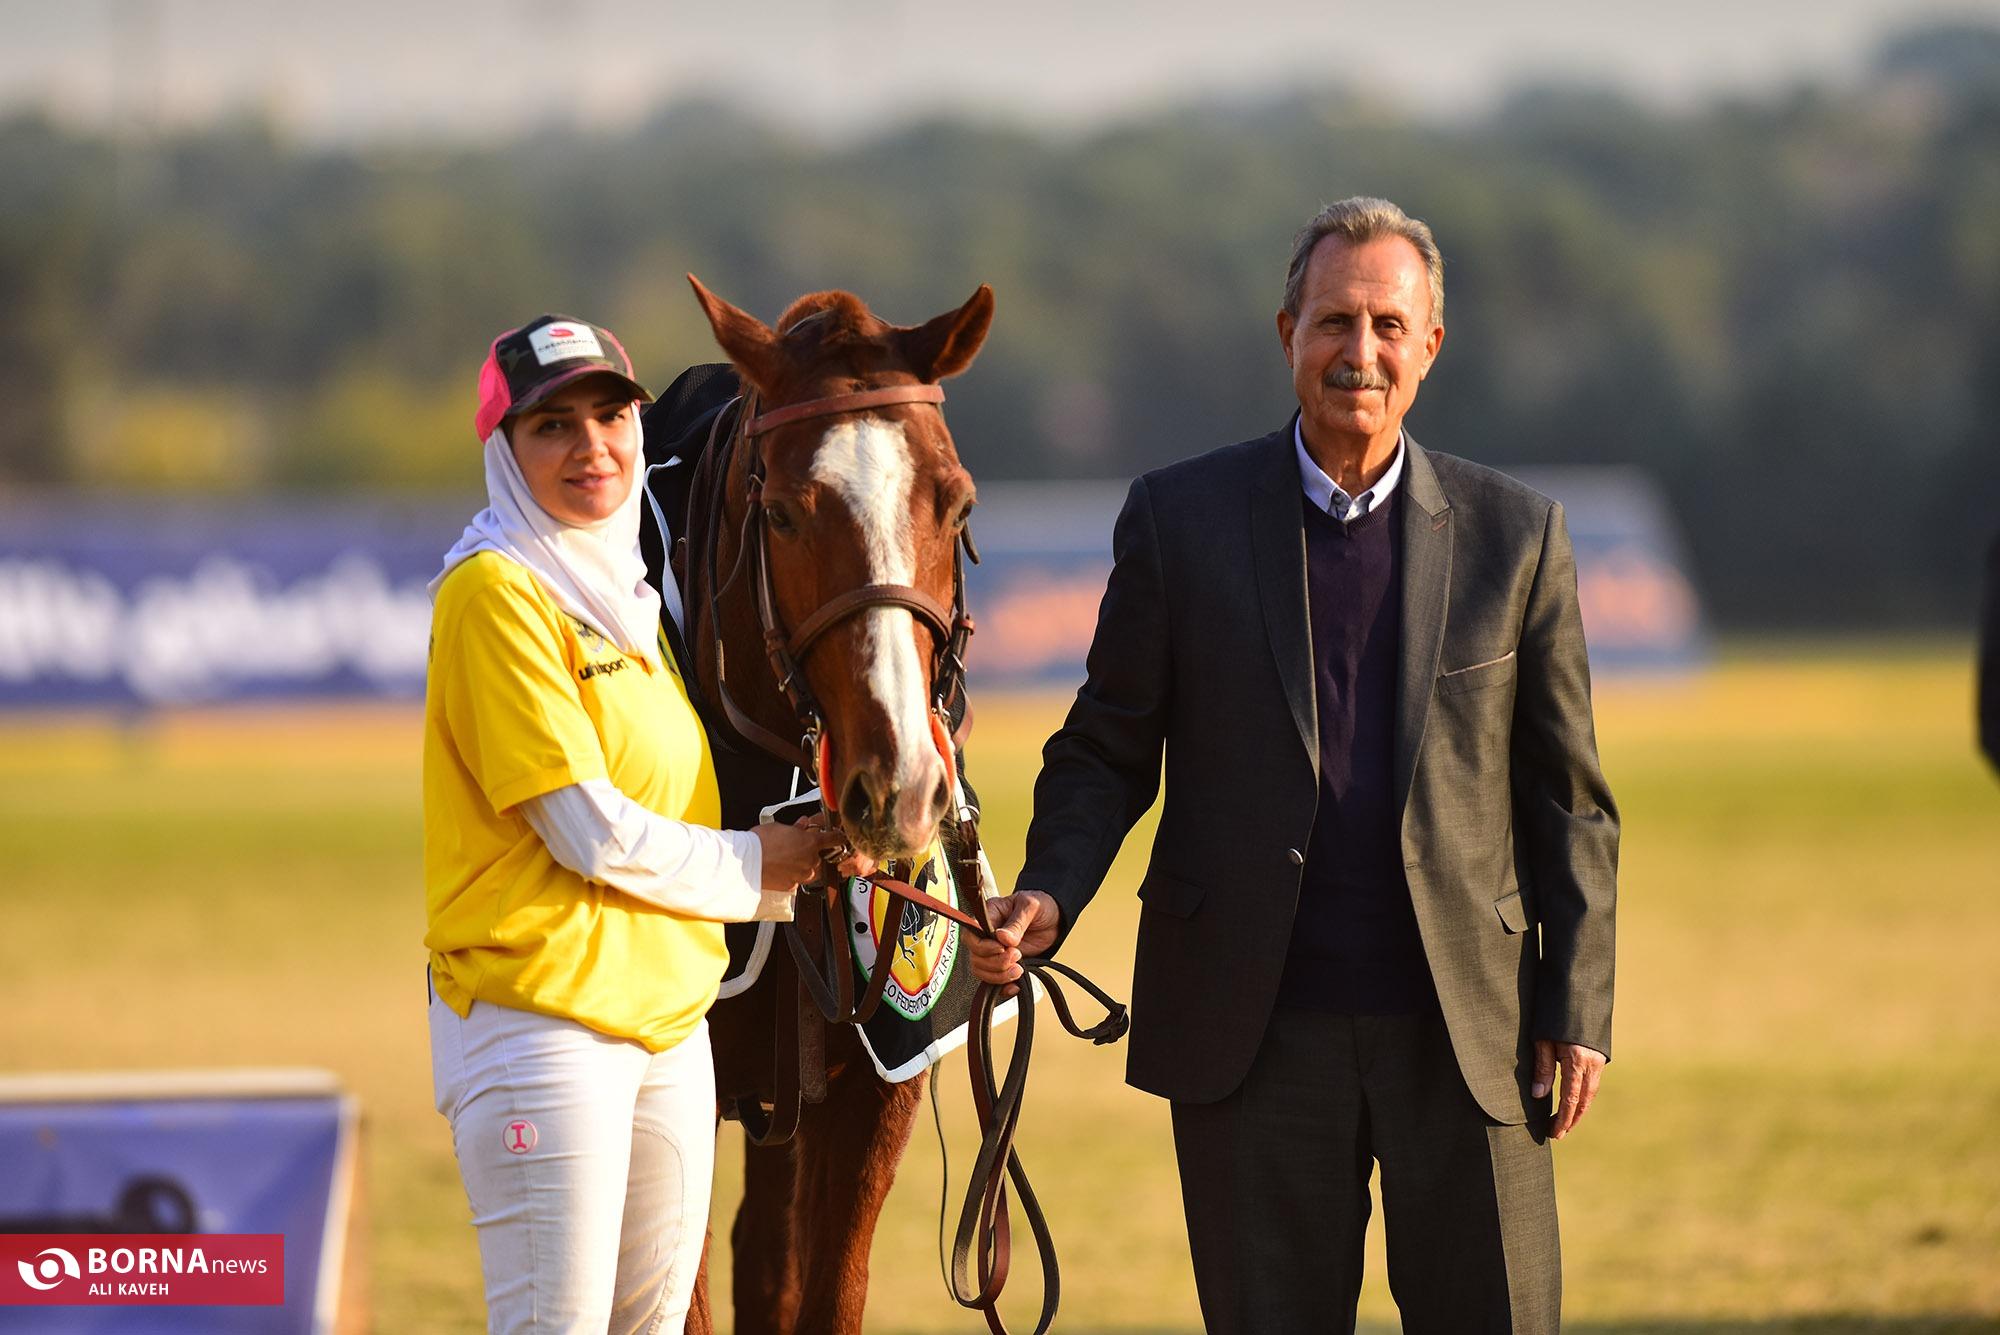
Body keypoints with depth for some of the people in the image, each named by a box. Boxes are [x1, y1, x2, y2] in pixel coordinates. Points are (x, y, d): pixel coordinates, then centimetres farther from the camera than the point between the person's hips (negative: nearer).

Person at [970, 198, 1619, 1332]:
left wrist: (1578, 1007, 0)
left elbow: (1566, 799, 7)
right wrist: (1046, 899, -11)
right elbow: (1108, 751, 6)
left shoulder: (1515, 536, 3)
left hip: (1464, 1032, 0)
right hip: (1256, 1035, 0)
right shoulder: (1181, 519, 2)